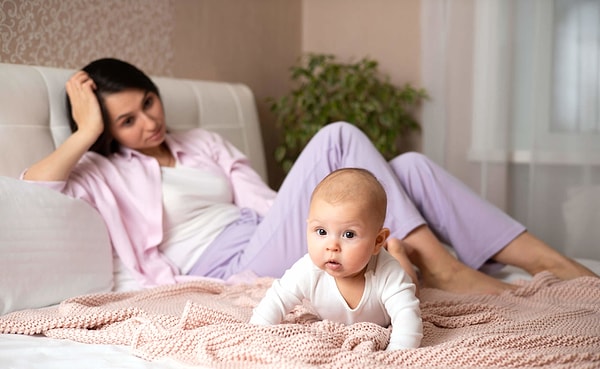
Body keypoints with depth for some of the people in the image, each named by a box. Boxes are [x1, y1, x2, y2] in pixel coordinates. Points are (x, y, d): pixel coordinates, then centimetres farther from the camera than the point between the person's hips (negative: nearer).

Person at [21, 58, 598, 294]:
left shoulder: (202, 142, 23)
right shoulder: (105, 174, 9)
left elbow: (265, 201, 12)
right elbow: (28, 186, -11)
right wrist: (88, 131, -5)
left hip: (268, 241, 6)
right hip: (234, 268, -6)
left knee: (409, 165, -11)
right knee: (336, 136, -22)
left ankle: (553, 263, -13)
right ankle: (441, 266, -25)